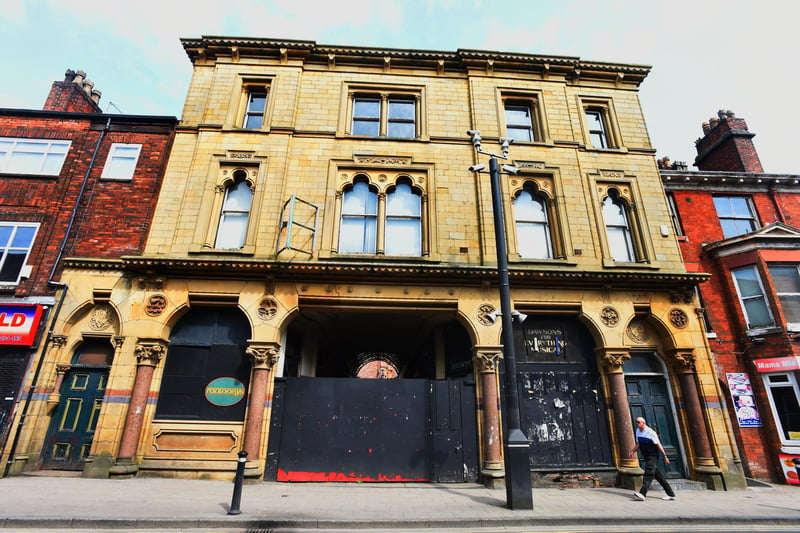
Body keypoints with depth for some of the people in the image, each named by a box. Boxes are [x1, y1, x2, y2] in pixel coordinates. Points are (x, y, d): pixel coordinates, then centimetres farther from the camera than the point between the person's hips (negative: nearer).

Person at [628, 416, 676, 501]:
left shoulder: (650, 432, -15)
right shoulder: (638, 431, 8)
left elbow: (658, 445, -12)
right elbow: (638, 444, 16)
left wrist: (665, 456, -14)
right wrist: (633, 451, 1)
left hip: (653, 456, -8)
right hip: (646, 456, 8)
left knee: (648, 473, -17)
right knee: (657, 475, 13)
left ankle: (642, 494, -27)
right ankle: (671, 494, 25)